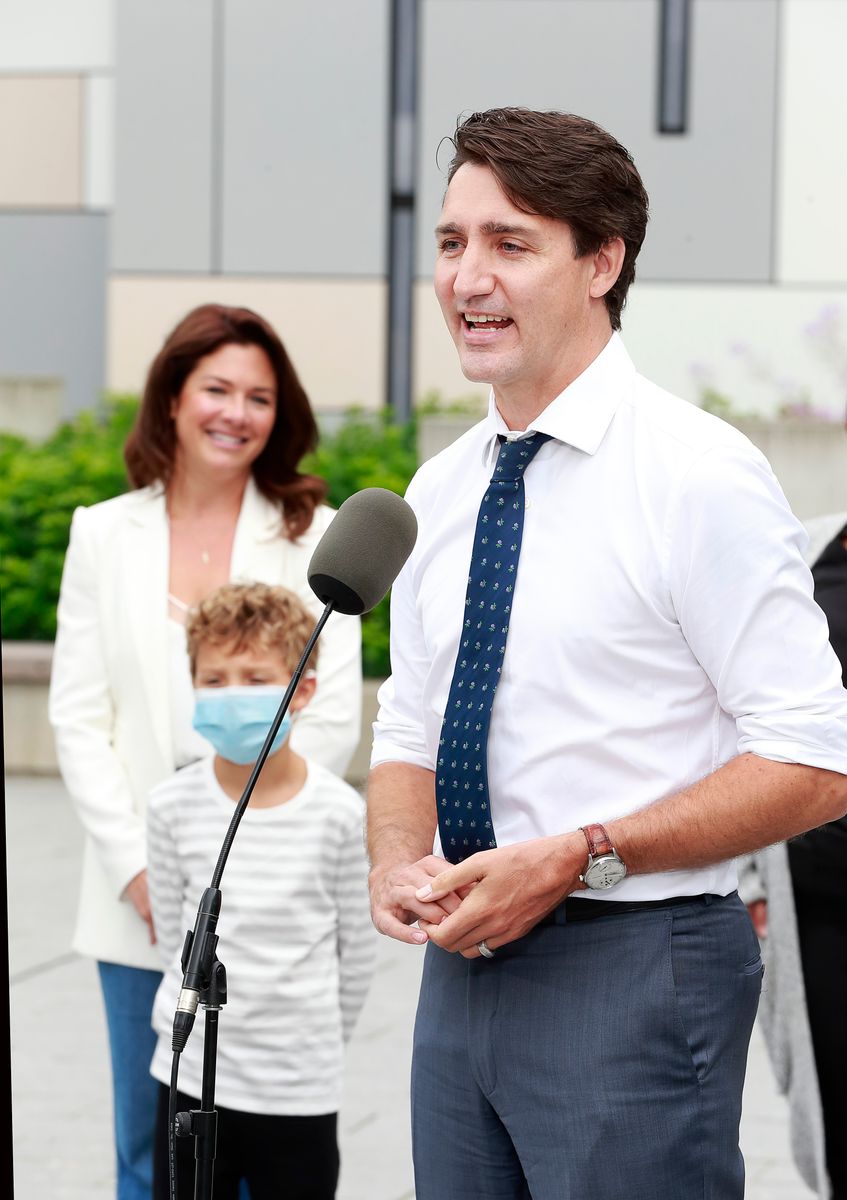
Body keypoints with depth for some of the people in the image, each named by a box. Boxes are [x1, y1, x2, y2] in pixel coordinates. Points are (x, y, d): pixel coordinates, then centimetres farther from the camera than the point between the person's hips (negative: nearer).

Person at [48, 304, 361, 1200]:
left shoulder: (313, 537, 1)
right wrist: (136, 867, -6)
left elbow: (331, 720, -3)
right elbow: (78, 716, 4)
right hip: (137, 896, 2)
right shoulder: (104, 534, 8)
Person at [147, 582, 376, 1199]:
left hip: (300, 1090, -2)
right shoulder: (173, 806, -3)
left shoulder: (338, 812, -8)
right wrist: (210, 1022, 10)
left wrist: (316, 1041, 9)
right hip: (190, 1077, 2)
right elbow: (173, 931, 8)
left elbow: (356, 950, 2)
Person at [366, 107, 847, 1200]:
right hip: (464, 967, 6)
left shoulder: (698, 474, -11)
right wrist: (398, 861, -3)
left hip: (634, 973, -6)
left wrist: (578, 855, -19)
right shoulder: (440, 491, 10)